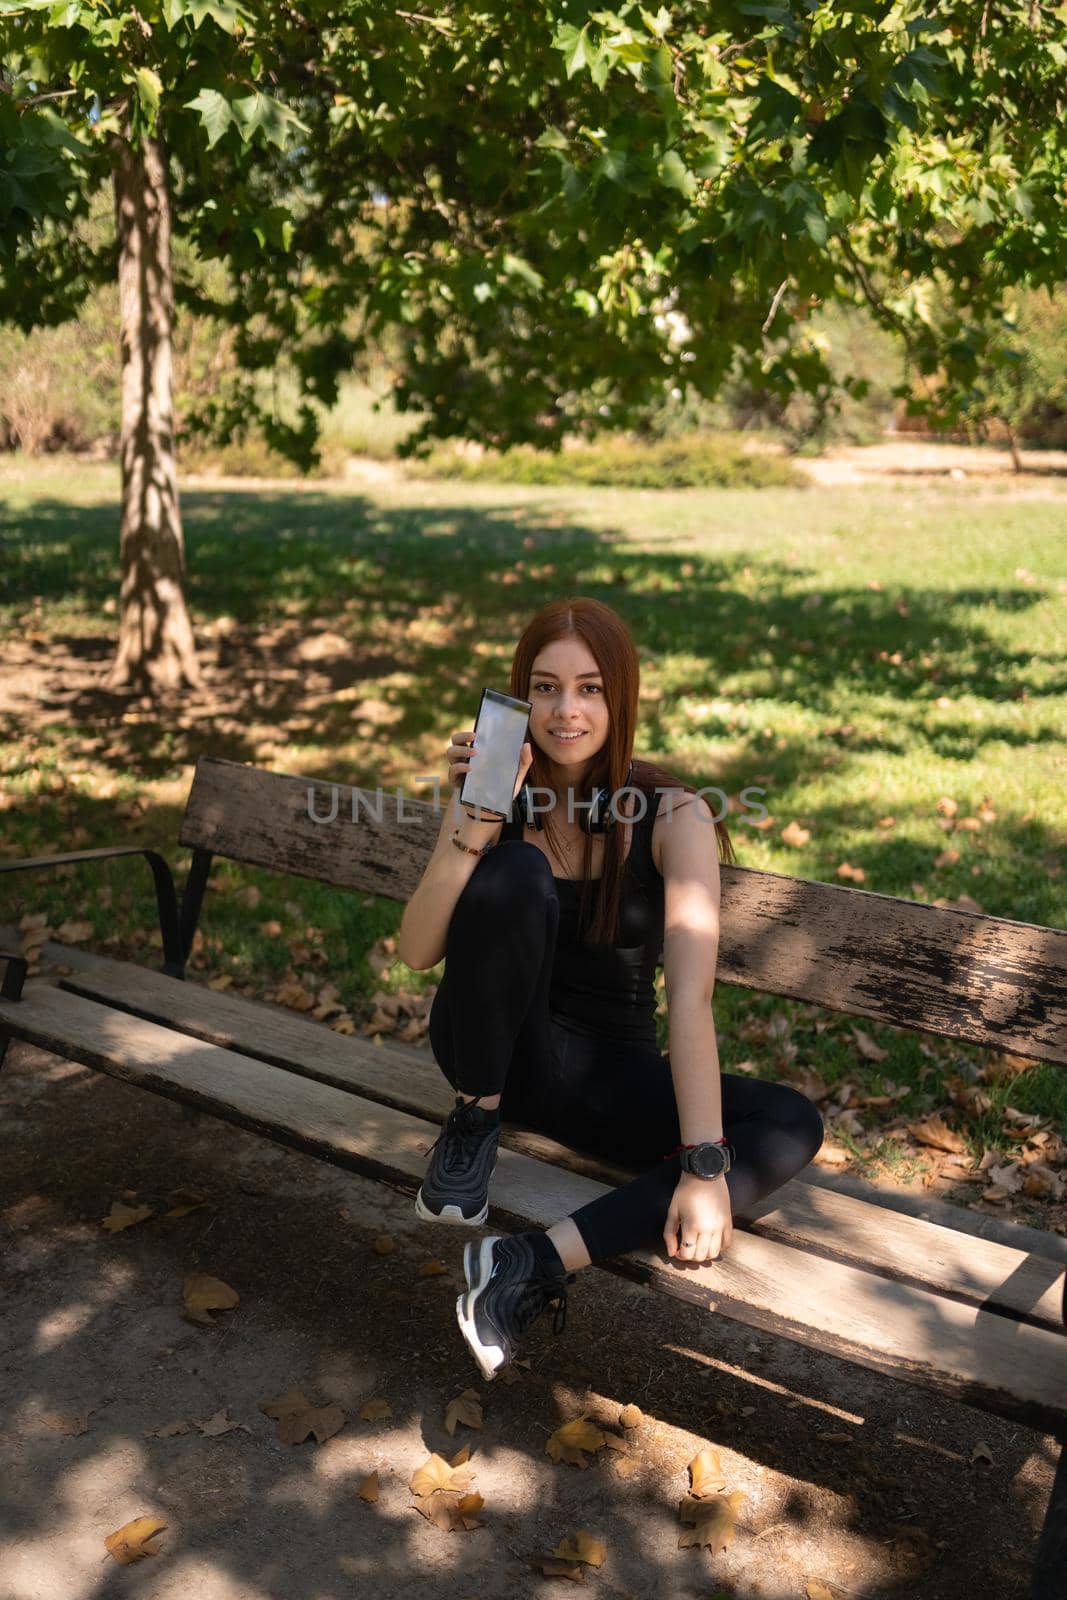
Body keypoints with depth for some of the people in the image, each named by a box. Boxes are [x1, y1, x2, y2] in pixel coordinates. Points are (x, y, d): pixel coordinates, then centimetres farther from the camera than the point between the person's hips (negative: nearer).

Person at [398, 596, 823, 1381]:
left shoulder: (672, 816, -13)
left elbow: (691, 992, -24)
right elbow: (417, 953, -15)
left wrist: (704, 1164, -32)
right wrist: (473, 829, -29)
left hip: (610, 1073, 1)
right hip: (500, 1047, 0)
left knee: (791, 1124, -25)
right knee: (514, 872, -29)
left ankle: (544, 1259, -29)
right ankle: (475, 1122, -11)